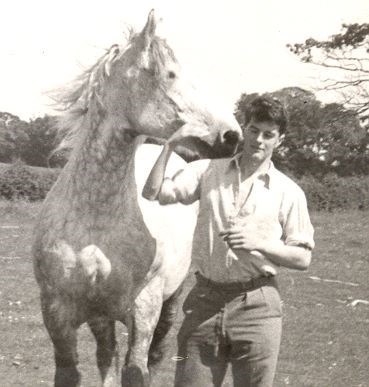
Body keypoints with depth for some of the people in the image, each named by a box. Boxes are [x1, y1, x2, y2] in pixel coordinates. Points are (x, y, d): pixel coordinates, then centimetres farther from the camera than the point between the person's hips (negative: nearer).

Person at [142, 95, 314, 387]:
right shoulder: (207, 171, 7)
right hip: (205, 300, 2)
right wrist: (170, 146, -8)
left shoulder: (289, 192, 2)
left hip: (256, 305, -1)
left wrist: (259, 244, -14)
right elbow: (153, 193, -1)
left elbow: (303, 258, 1)